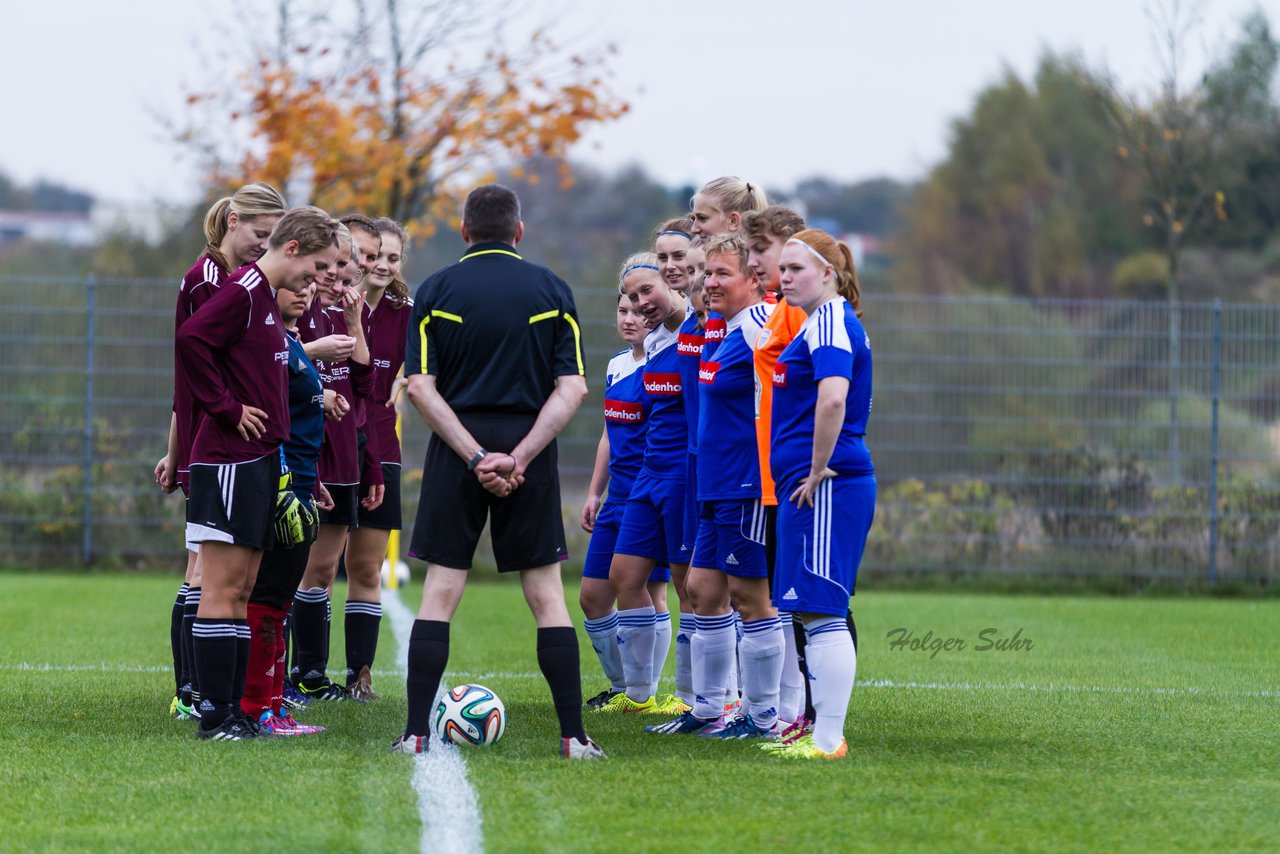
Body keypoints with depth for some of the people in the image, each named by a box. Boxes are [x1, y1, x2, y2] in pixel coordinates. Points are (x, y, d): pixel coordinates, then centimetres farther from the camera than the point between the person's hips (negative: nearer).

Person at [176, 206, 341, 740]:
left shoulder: (268, 300, 18)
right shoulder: (242, 292, -11)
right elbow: (190, 339, -26)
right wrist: (227, 409, -18)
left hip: (260, 463, 10)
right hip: (230, 460, -10)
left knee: (241, 591, 10)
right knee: (222, 590, -8)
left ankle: (234, 710, 12)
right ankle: (215, 715, -8)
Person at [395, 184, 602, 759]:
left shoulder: (437, 290, 2)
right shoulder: (551, 290, 4)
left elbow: (420, 387, -7)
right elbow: (572, 388, -5)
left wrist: (475, 457, -10)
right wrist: (520, 456, -9)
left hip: (456, 452, 0)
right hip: (529, 448, 0)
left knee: (440, 593, 3)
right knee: (547, 595, 5)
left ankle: (416, 732, -2)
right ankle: (573, 735, 0)